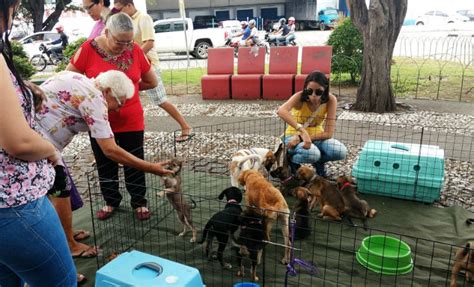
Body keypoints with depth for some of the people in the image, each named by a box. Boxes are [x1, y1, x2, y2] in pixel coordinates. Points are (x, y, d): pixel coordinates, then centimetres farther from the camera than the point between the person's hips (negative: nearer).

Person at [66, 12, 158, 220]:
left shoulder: (135, 50, -6)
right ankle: (111, 201, 33)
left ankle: (139, 202, 26)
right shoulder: (89, 49, -10)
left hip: (131, 119, 0)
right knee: (105, 164, 14)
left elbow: (152, 82, 4)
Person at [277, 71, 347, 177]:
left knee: (341, 151, -24)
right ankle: (290, 160, -1)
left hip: (316, 136, 3)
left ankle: (318, 162, 8)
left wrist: (300, 138, -28)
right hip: (294, 135, -3)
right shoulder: (300, 97, -25)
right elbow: (281, 111, -46)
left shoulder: (330, 100, -19)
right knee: (312, 153, -34)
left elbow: (328, 133, -21)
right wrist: (302, 131, -54)